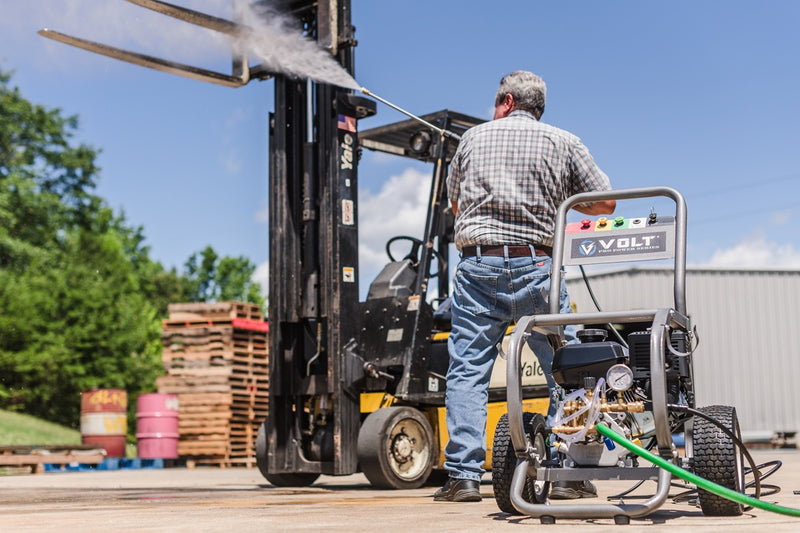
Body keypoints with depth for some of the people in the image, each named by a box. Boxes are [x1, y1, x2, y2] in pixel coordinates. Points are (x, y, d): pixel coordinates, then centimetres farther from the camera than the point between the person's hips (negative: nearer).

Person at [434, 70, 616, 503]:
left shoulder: (474, 137, 15)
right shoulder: (564, 143, 10)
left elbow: (455, 202, 25)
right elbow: (605, 203, 12)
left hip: (477, 264, 1)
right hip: (535, 266, -1)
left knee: (467, 369, 3)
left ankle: (463, 475, -3)